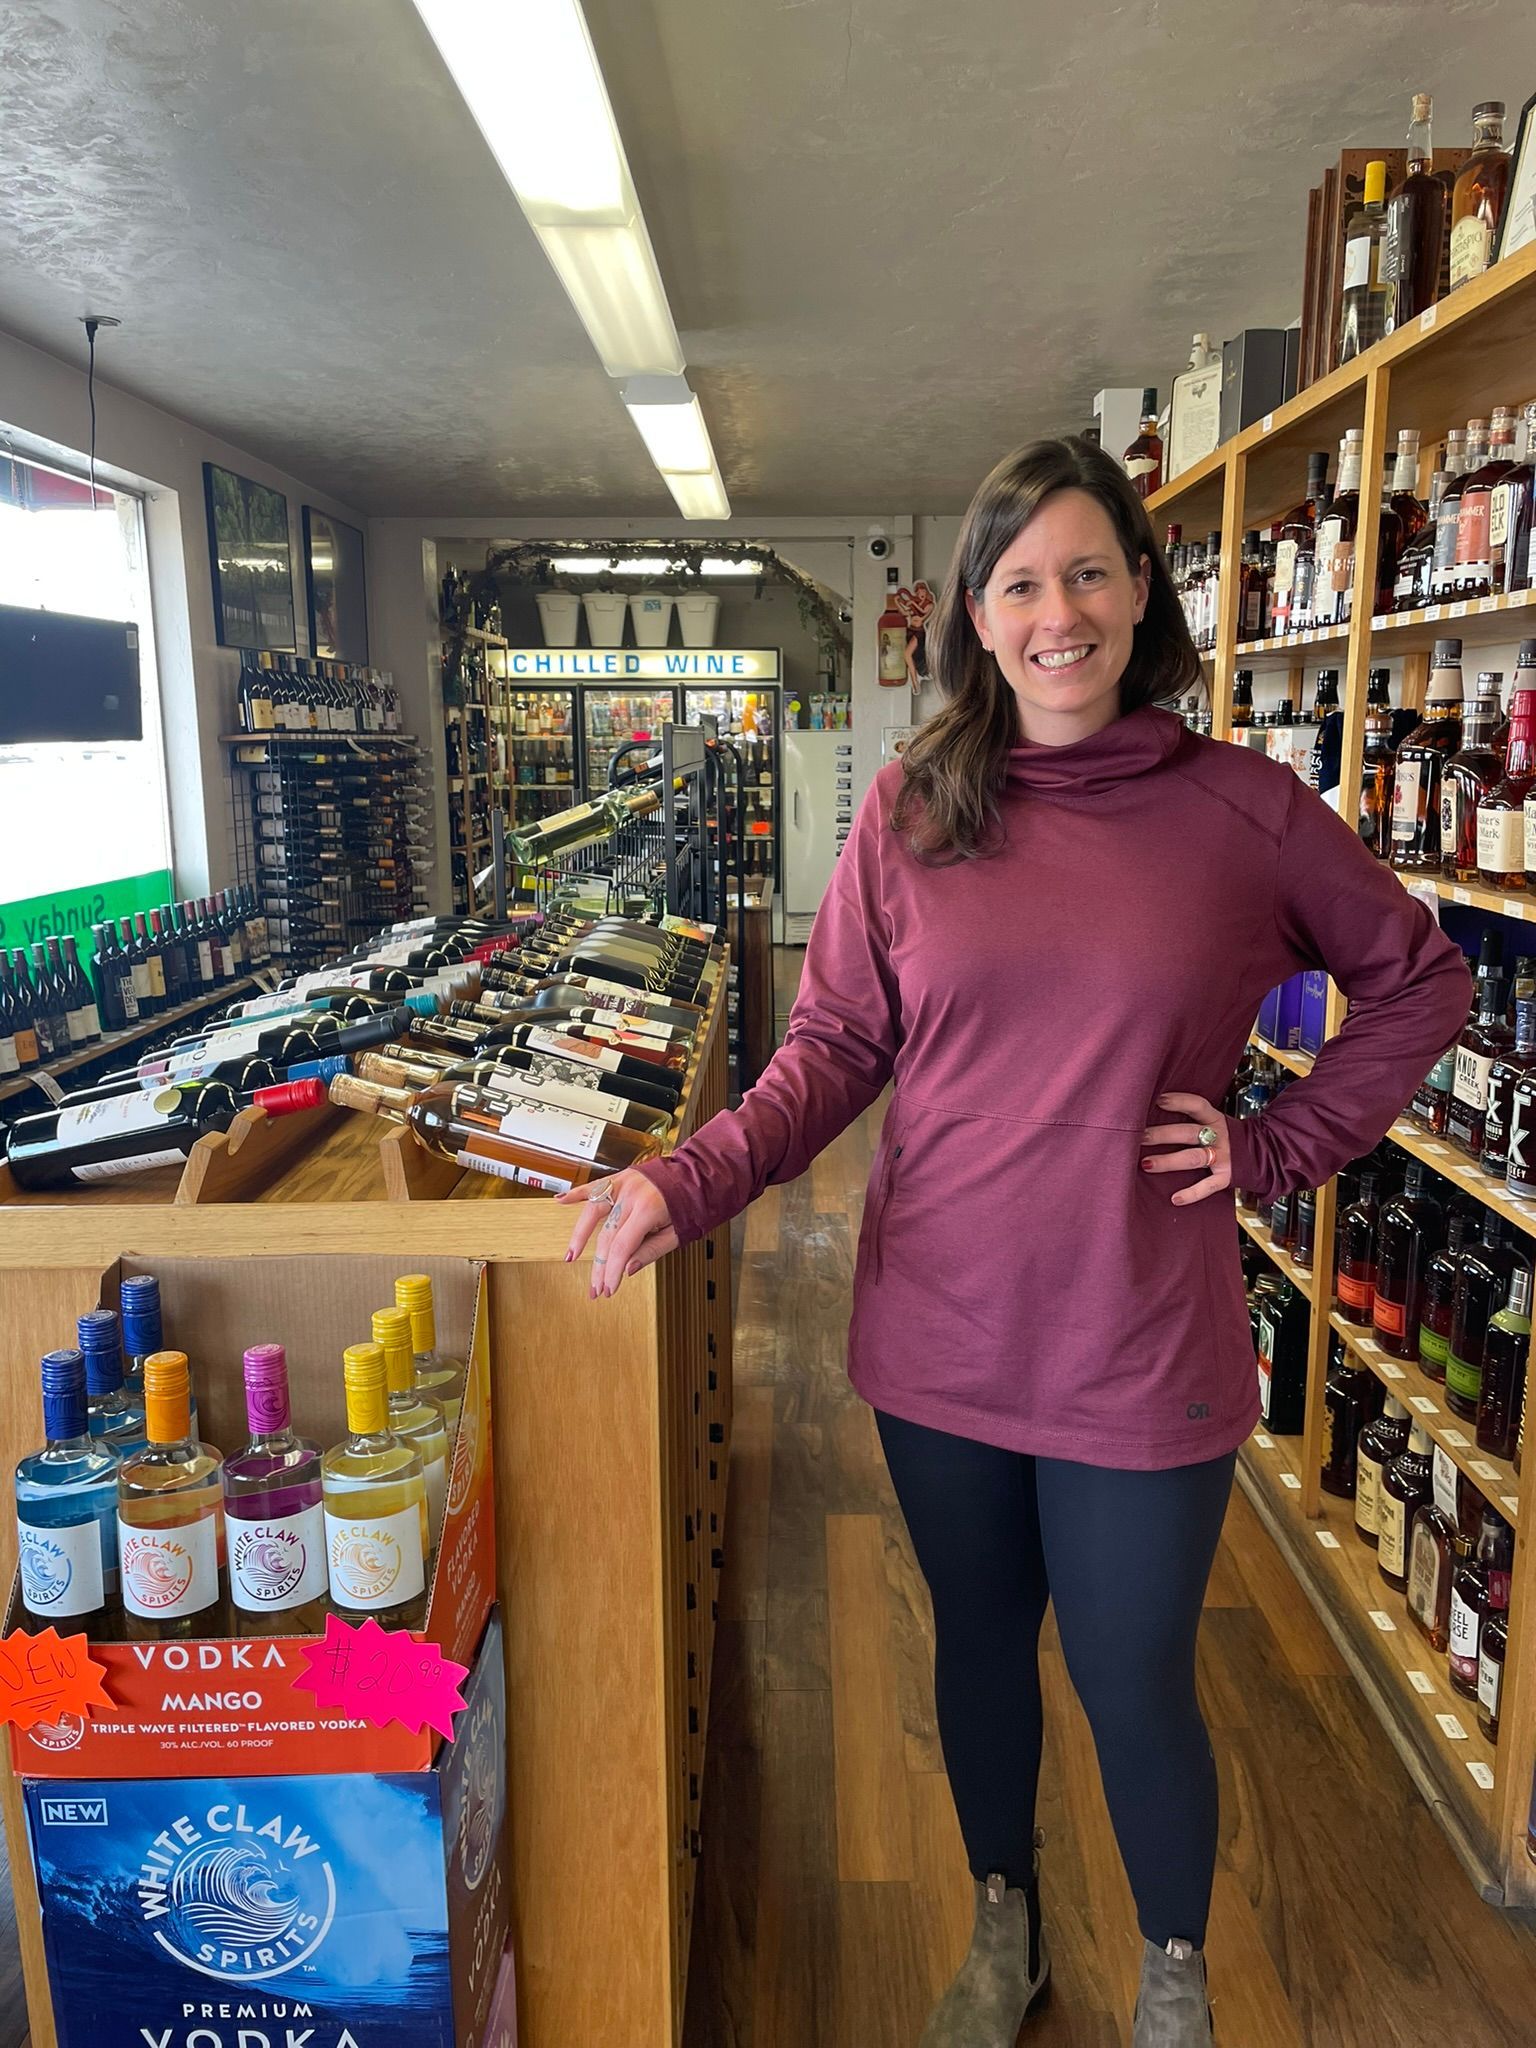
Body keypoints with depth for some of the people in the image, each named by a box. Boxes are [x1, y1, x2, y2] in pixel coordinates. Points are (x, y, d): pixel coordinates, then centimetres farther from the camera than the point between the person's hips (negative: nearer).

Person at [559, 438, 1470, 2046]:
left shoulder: (1245, 810, -6)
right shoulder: (911, 810, -2)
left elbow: (1420, 981, 7)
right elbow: (835, 1050, -3)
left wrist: (1282, 1144, -3)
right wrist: (688, 1184, -17)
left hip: (1140, 1353, -2)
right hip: (941, 1334, 2)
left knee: (1133, 1688, 14)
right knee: (977, 1642, 21)